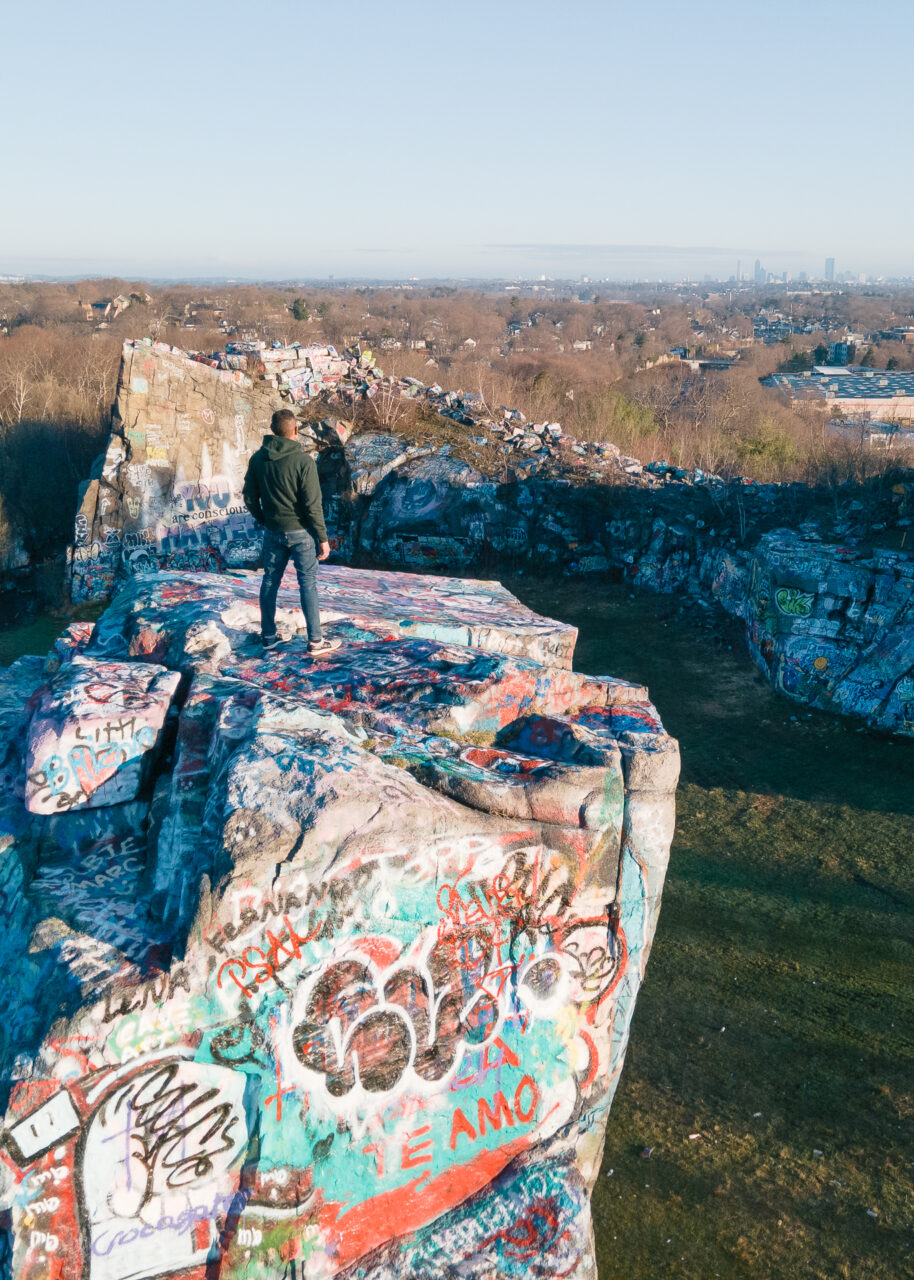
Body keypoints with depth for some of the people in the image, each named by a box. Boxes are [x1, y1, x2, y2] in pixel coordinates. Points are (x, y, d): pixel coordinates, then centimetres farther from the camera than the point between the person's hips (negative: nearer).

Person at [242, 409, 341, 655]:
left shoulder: (258, 458, 0)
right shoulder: (303, 461, -17)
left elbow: (250, 498, 6)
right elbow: (313, 505, -16)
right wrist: (323, 538, -9)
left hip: (272, 532, 5)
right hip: (300, 532, -5)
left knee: (270, 581, 14)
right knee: (308, 583, 2)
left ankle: (268, 636, 22)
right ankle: (315, 640, 7)